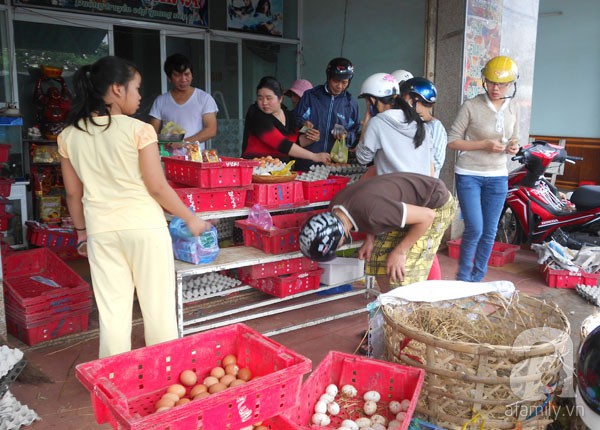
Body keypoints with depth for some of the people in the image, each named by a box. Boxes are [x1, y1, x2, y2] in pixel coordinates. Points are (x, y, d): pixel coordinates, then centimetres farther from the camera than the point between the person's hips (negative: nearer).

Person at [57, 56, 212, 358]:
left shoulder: (69, 136, 3)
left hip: (101, 230, 4)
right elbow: (157, 187, -10)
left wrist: (82, 231, 21)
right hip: (144, 226, -4)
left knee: (112, 311, 12)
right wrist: (190, 219, 1)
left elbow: (73, 192, 9)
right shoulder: (139, 130, -11)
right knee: (158, 306, 9)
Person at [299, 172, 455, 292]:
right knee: (379, 262, 3)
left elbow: (427, 216, -29)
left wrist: (399, 251, -21)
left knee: (402, 275, -12)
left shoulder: (371, 211, -39)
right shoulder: (335, 208, -13)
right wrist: (370, 239, -8)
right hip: (411, 204, 8)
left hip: (436, 206, -8)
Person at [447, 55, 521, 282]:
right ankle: (462, 278, 12)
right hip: (469, 175, -4)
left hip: (498, 177, 5)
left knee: (489, 232, 7)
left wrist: (513, 147, -7)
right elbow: (452, 141, -8)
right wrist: (484, 145, -19)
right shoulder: (471, 106, -9)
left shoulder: (513, 108, 5)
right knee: (474, 229, -11)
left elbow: (513, 140, 17)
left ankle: (476, 280, 23)